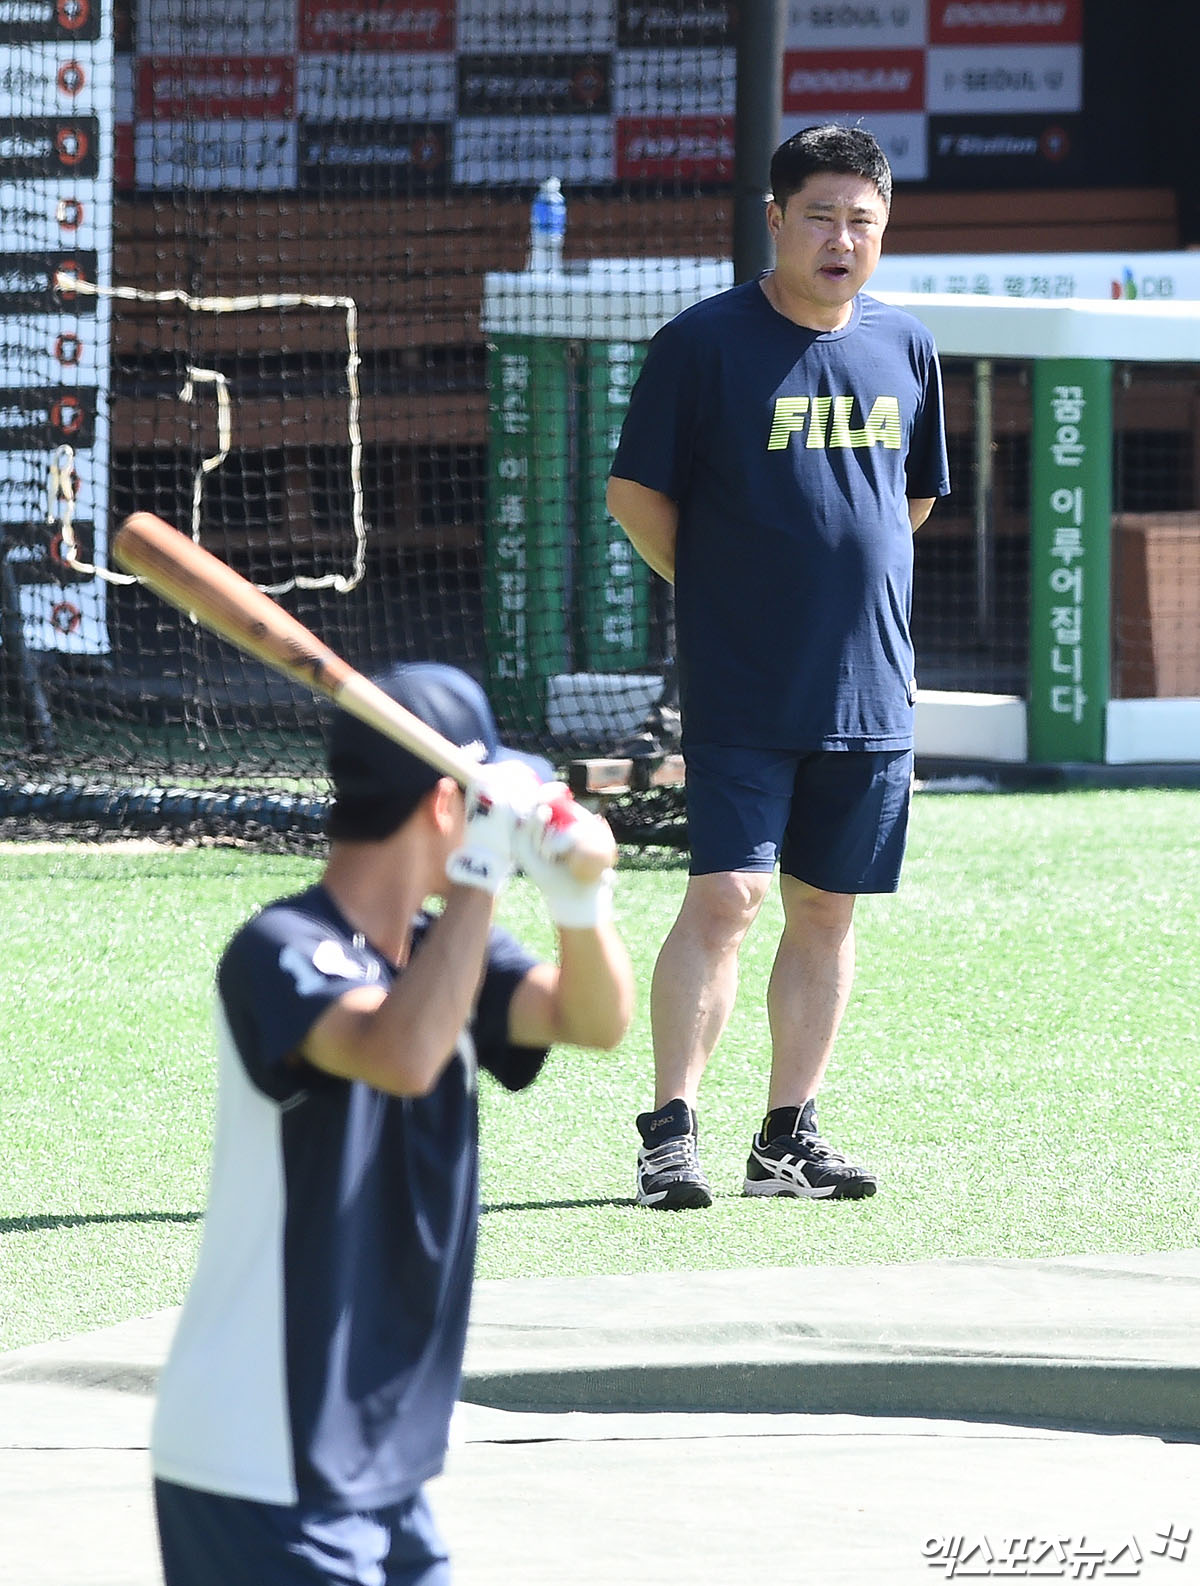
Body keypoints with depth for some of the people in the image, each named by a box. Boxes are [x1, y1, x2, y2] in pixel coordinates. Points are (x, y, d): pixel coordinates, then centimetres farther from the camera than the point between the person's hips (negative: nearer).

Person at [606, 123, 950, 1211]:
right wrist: (723, 593, 1)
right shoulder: (706, 343, -6)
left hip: (871, 688, 5)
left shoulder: (905, 349, 9)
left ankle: (790, 1135, 16)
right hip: (742, 691, -5)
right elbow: (636, 493, 0)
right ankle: (671, 1132, -8)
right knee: (727, 896, -12)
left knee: (826, 910, 8)